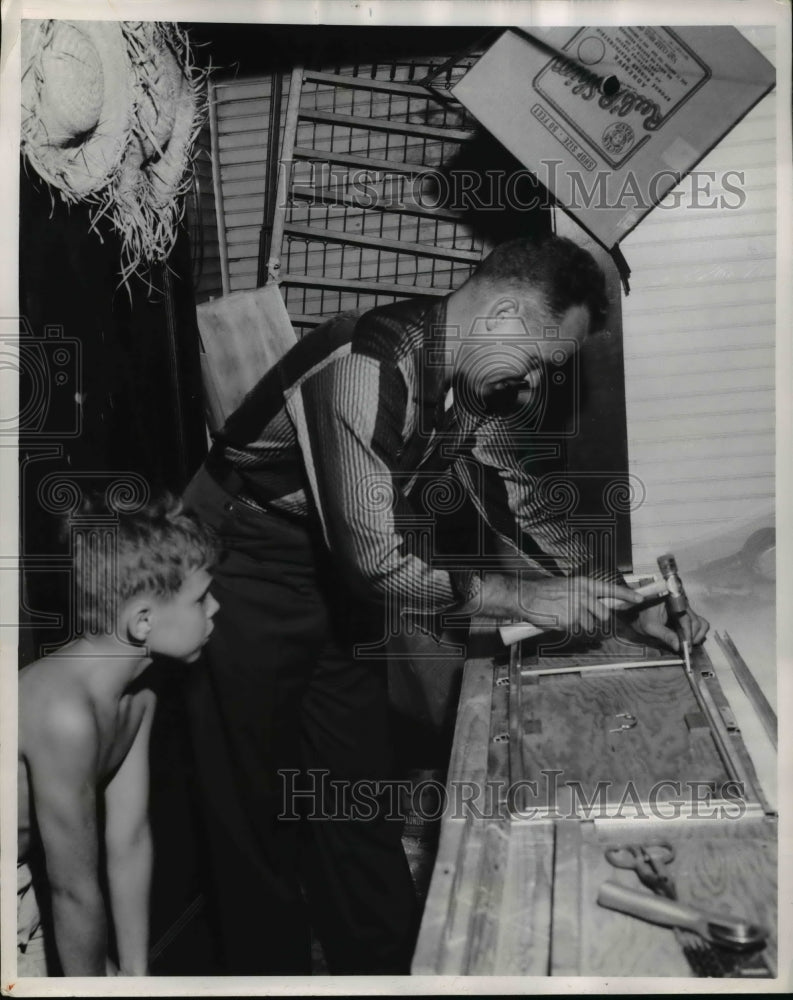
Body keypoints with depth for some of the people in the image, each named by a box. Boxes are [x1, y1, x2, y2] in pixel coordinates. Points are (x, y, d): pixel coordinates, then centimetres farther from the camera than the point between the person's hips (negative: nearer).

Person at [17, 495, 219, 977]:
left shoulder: (138, 691, -8)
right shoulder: (65, 712, -35)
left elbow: (130, 843, -2)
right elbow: (76, 892, -24)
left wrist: (135, 974, 2)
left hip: (26, 885, 7)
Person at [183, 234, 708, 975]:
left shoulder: (474, 385, -2)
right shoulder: (367, 368, -30)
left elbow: (517, 501, 7)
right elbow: (376, 561, -31)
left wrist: (623, 600, 0)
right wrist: (525, 599, -23)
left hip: (337, 581, 8)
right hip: (246, 577, -7)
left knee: (363, 801, 13)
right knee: (260, 815, 3)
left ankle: (387, 967, 27)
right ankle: (272, 971, 21)